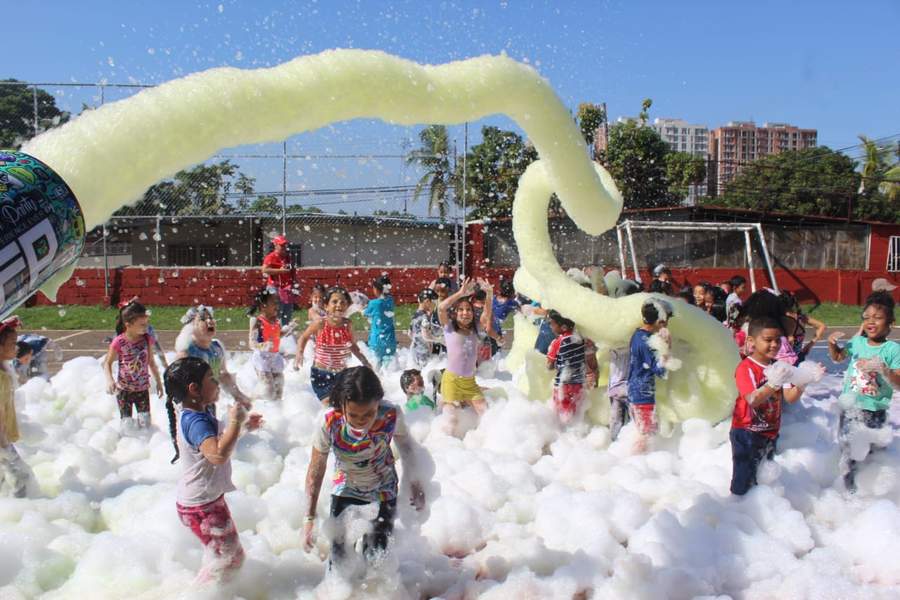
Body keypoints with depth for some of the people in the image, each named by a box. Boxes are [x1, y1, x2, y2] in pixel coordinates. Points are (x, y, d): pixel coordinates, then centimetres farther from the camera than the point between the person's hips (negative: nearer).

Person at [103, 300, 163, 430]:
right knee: (127, 424, 1)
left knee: (145, 423, 1)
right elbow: (107, 363, -6)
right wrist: (109, 380, -23)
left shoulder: (147, 339, -5)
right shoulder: (119, 342, -16)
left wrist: (158, 381, 14)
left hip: (142, 389, 3)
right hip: (124, 389, -3)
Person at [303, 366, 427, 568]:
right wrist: (309, 518, -18)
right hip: (345, 489, 0)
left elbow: (406, 443, -7)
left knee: (377, 552, 8)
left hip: (383, 491, 0)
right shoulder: (329, 423, -32)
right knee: (338, 550, 8)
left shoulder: (391, 415, -31)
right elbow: (316, 472, -20)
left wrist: (414, 481, -5)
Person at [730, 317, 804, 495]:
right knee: (744, 482, -4)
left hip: (770, 433, 7)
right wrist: (774, 383, -43)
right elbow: (752, 400, -29)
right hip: (746, 433, -7)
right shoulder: (746, 368, -16)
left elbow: (790, 397, -2)